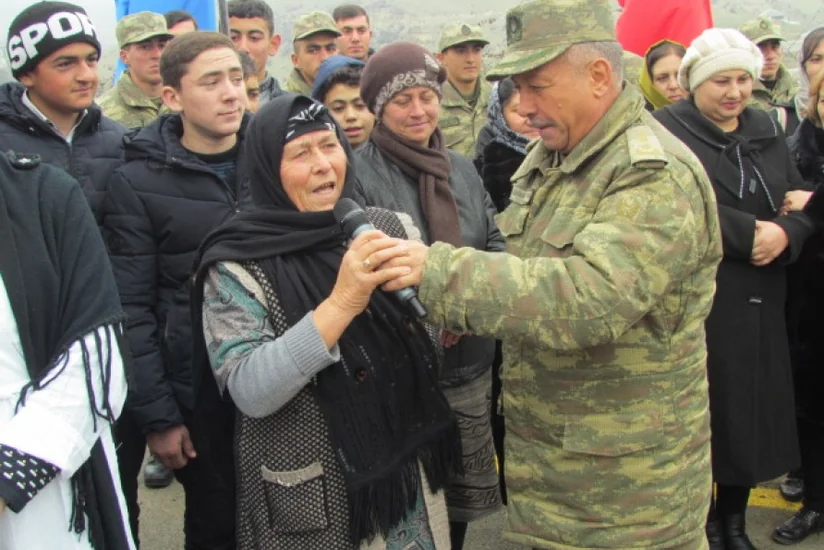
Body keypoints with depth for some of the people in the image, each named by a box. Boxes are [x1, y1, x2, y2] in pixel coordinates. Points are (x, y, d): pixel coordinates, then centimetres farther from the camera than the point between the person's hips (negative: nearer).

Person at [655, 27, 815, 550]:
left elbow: (802, 205, 10)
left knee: (754, 407, 10)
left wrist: (785, 233, -10)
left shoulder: (767, 129, 13)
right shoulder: (669, 130, -7)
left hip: (760, 301, 6)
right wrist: (750, 232, -18)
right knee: (707, 410, 2)